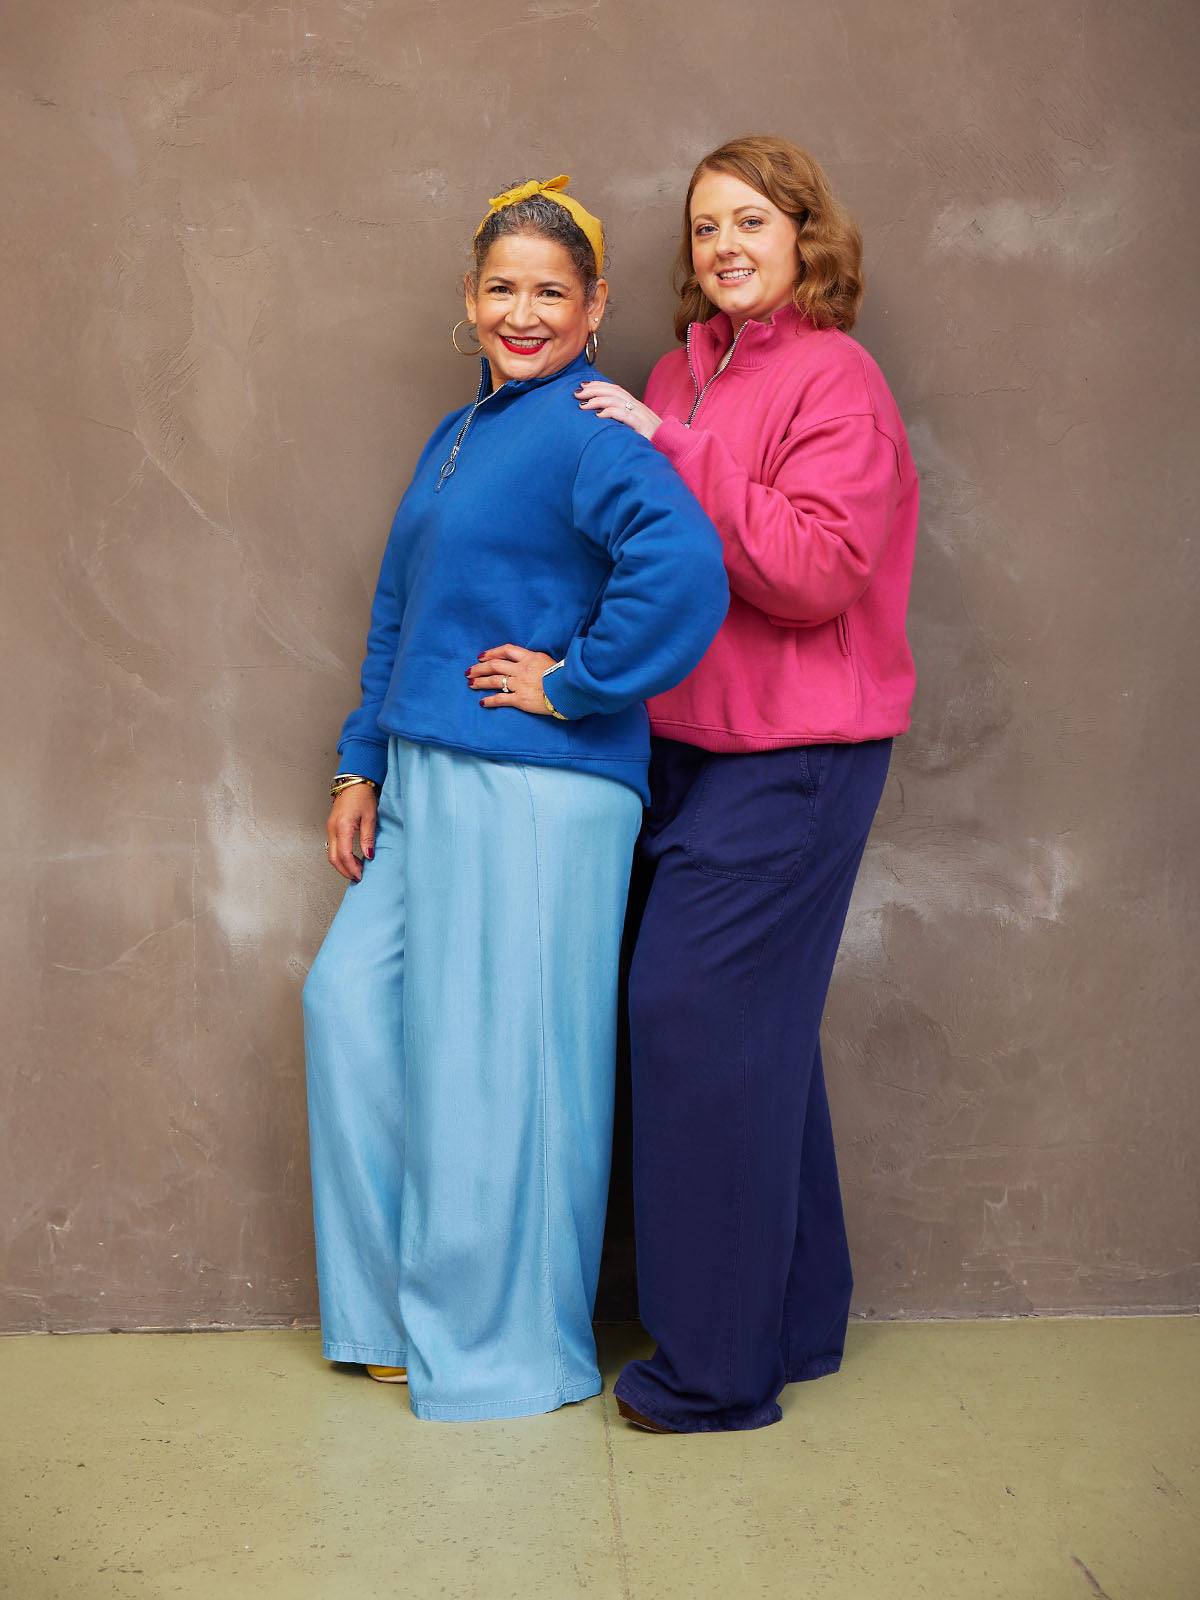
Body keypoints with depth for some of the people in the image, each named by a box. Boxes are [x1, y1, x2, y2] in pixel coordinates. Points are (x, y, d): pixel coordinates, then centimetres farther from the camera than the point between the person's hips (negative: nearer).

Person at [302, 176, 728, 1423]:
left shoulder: (589, 432, -12)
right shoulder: (453, 439, 17)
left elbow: (683, 566, -30)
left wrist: (573, 683, -20)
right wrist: (362, 768, 18)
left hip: (536, 795, -9)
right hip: (428, 786, 9)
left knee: (494, 1061, -1)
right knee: (352, 1003, 11)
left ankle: (503, 1350, 18)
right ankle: (399, 1304, 27)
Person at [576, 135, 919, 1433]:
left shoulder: (834, 379, -9)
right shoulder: (682, 373, 14)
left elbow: (813, 572, -20)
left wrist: (671, 446, -19)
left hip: (790, 759, -8)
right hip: (690, 745, 8)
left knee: (696, 1015, -7)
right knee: (754, 1032, 13)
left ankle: (717, 1366, 7)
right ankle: (794, 1324, 28)